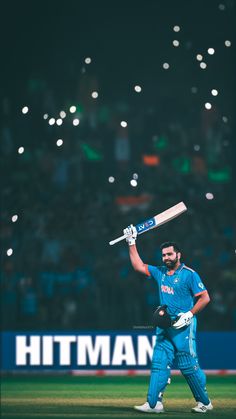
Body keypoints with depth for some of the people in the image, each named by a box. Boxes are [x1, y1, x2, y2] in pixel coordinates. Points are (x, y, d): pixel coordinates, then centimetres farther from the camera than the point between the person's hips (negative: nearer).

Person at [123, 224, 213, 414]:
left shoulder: (189, 274, -6)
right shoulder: (160, 272, 13)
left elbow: (205, 298, -8)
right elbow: (139, 266, 20)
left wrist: (189, 314, -17)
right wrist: (132, 243, 15)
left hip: (183, 326, -7)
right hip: (165, 326, 7)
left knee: (189, 366, -5)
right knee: (159, 363, 0)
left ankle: (205, 403, 6)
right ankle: (154, 403, -3)